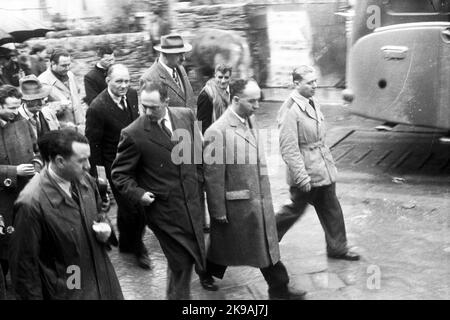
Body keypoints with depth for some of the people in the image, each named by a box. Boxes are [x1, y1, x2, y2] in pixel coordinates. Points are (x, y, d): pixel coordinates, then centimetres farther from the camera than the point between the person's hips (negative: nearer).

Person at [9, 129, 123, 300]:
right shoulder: (32, 203, -25)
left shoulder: (85, 179, -6)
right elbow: (24, 264, -17)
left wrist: (105, 227, -6)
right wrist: (34, 297, -10)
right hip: (67, 292, -6)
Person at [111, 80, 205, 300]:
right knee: (180, 262, 1)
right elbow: (120, 174, -6)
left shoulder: (186, 116, -3)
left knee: (191, 255, 19)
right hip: (165, 212, -5)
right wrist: (138, 194, -18)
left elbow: (197, 148, 14)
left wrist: (198, 176, 11)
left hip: (192, 205, 5)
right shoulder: (133, 134, -16)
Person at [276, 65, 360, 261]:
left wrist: (328, 160, 19)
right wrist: (302, 177, -22)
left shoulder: (313, 103, 8)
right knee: (295, 209, 8)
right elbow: (288, 148, -22)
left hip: (323, 169, 8)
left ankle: (337, 248, 25)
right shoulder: (290, 110, -20)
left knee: (331, 210, 13)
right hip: (305, 171, -8)